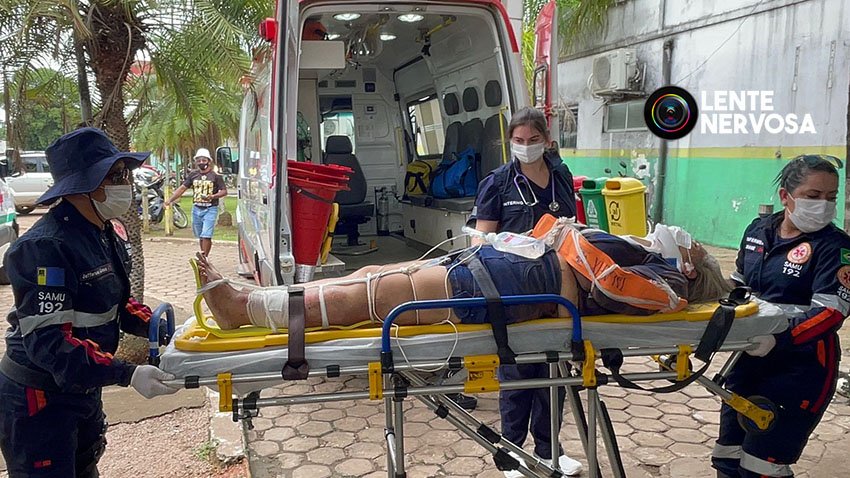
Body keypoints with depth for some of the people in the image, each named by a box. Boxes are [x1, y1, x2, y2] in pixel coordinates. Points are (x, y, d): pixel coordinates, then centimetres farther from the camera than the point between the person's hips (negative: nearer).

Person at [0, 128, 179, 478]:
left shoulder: (109, 233, 2)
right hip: (38, 400, -9)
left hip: (83, 389, 9)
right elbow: (48, 341, -31)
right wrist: (126, 374, -37)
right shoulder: (45, 247, -28)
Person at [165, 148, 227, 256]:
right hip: (196, 209, 5)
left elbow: (224, 191, -3)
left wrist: (213, 196, -21)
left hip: (210, 209, -5)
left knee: (206, 235, -14)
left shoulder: (215, 176, -3)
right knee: (200, 236, 12)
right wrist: (170, 200, 1)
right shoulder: (193, 175, 10)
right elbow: (182, 188, 9)